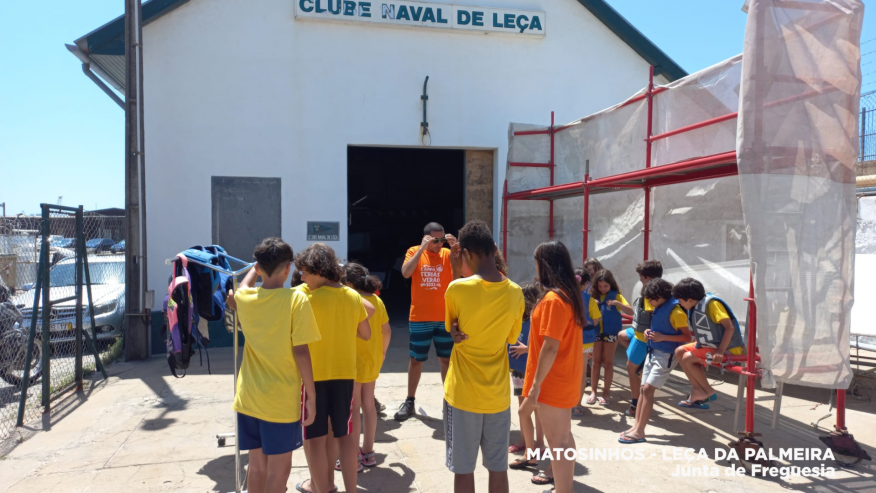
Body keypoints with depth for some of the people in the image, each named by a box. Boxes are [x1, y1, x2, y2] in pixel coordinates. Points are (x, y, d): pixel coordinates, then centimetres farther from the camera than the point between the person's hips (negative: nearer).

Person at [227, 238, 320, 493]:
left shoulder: (244, 297, 0)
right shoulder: (296, 299, -14)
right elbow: (300, 352, -15)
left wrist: (257, 267, 39)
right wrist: (311, 395, -7)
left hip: (248, 398, 5)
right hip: (281, 400, -5)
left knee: (257, 464, 17)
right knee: (279, 468, 7)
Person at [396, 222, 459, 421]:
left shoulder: (448, 254, 0)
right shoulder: (414, 251, -2)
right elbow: (406, 273, -20)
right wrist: (422, 248, -24)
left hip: (445, 317, 1)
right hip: (420, 318, -1)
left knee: (446, 359, 10)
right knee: (416, 359, 8)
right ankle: (410, 401, 19)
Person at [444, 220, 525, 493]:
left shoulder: (456, 289, -15)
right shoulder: (515, 293, -5)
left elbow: (452, 332, 1)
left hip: (462, 394, -3)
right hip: (498, 395, 3)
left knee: (463, 469, 9)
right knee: (499, 468, 14)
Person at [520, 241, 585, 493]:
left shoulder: (553, 298, -21)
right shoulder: (570, 294, 8)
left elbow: (550, 347, -24)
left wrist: (534, 388, -22)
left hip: (553, 381, -10)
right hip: (565, 377, 10)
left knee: (557, 442, -1)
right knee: (564, 437, 19)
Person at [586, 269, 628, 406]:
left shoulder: (616, 295, -5)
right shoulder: (594, 295, 2)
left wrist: (618, 304, -28)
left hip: (611, 333, -2)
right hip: (596, 332, 2)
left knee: (608, 362, 7)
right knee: (596, 362, 10)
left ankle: (606, 392, 14)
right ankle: (593, 391, 16)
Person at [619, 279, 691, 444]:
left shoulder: (675, 311, -19)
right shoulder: (659, 307, 7)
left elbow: (687, 337, -17)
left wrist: (662, 337, -24)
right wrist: (650, 332, 2)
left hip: (666, 355, -8)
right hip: (653, 351, 8)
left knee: (648, 389, -12)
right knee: (644, 389, 6)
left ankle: (639, 432, -7)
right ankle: (636, 426, 11)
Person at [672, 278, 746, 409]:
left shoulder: (712, 303, -21)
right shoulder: (694, 307, 4)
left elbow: (729, 327, -25)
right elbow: (702, 330, 15)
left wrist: (720, 351, -30)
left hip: (728, 349, -9)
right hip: (710, 344, 9)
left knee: (688, 358, -19)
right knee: (679, 352, 4)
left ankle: (708, 392, 0)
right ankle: (697, 390, 4)